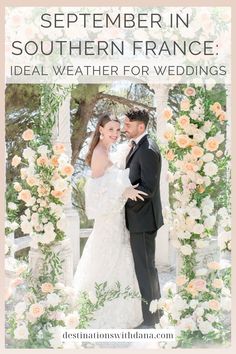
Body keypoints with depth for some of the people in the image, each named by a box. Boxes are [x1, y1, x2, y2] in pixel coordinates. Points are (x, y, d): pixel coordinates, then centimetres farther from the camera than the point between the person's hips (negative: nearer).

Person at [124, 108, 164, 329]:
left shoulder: (147, 151, -19)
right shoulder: (137, 146, 11)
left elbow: (147, 188, -23)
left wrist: (124, 201, -16)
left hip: (143, 219, -10)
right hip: (140, 218, 10)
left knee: (145, 268, -1)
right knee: (147, 266, 19)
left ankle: (150, 320, 10)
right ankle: (155, 309, 34)